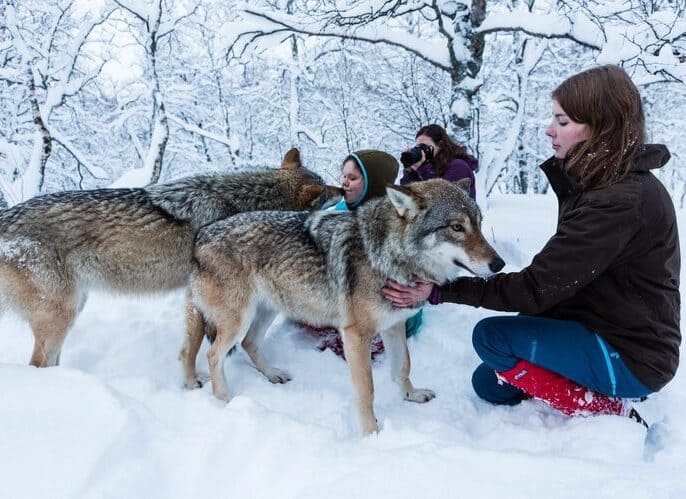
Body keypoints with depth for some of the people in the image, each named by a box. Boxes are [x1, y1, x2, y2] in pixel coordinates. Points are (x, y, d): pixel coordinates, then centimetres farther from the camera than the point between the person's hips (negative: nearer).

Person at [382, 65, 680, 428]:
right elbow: (554, 280, 3)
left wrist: (440, 291, -25)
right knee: (489, 385, 9)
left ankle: (609, 411, -6)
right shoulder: (595, 184, 4)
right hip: (602, 330, 9)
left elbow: (535, 287, -28)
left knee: (491, 336, -19)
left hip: (629, 356, -9)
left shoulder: (621, 201, -27)